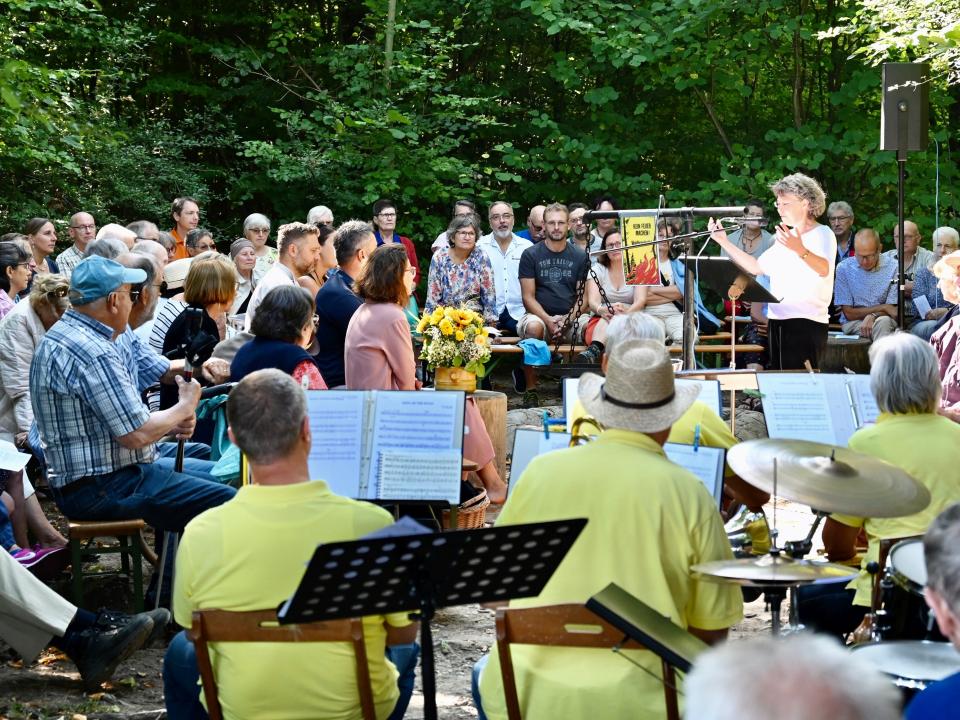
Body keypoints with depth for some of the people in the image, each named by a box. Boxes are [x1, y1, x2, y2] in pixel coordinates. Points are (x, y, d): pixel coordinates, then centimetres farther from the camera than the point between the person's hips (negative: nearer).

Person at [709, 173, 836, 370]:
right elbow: (757, 267, 20)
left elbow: (824, 270, -27)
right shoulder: (786, 237, 20)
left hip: (807, 322, -8)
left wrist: (800, 250, -46)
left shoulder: (823, 234, -7)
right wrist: (724, 242, 14)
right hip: (776, 322, 8)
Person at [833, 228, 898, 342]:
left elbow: (894, 311, -3)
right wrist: (882, 308, -6)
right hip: (853, 324, -1)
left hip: (885, 322, 1)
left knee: (884, 322, -35)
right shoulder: (843, 268, -3)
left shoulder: (892, 268, -3)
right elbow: (849, 313, -2)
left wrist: (872, 316, -22)